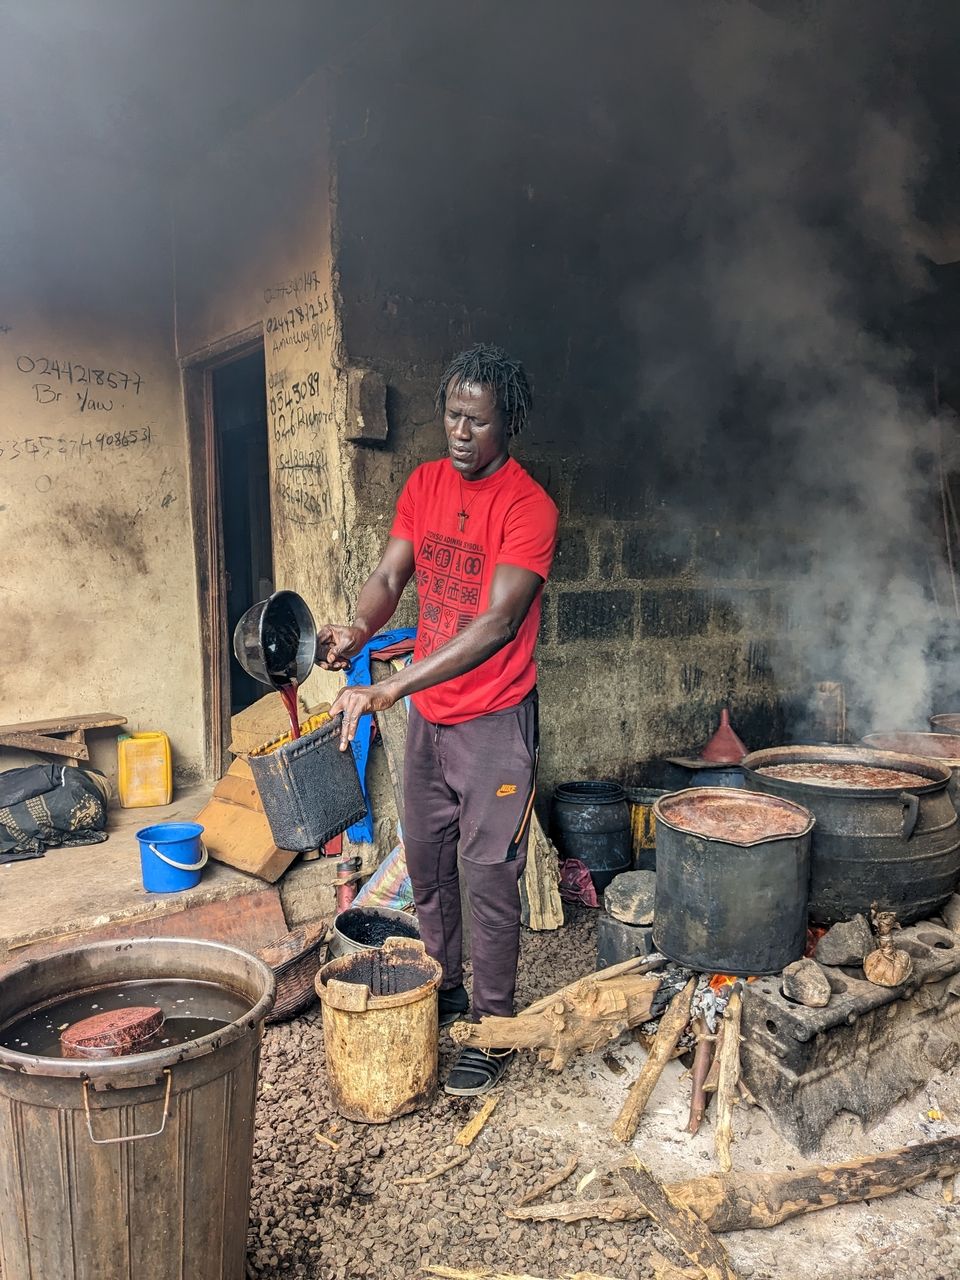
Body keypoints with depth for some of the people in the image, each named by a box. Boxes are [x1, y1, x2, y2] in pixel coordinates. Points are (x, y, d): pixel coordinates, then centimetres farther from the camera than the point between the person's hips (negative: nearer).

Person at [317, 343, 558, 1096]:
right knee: (427, 862, 18)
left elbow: (498, 621, -27)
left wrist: (388, 689, -34)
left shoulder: (528, 507, -18)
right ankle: (445, 990, 38)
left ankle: (494, 1029, 18)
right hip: (427, 715, 7)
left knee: (489, 876, 1)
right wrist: (359, 630, -24)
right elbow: (391, 574, 0)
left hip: (494, 720, -6)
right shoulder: (424, 484, 4)